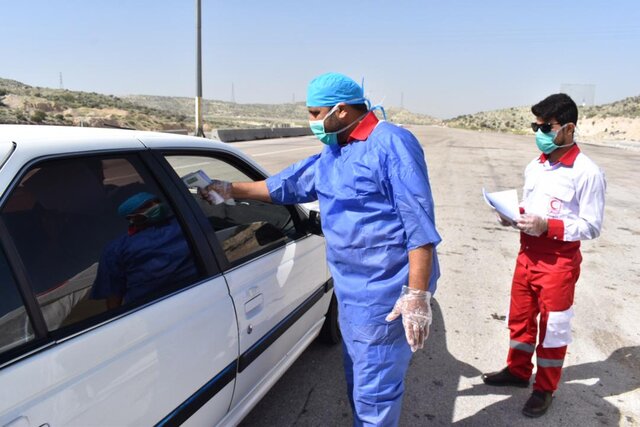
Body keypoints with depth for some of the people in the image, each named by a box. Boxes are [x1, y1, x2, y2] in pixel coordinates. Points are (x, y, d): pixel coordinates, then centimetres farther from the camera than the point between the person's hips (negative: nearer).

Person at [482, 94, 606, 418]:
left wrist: (548, 227, -25)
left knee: (552, 327, 9)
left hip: (559, 261, -6)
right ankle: (517, 371, 39)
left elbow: (592, 227, -15)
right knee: (519, 318, 18)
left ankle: (545, 389, 27)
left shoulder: (587, 172, -15)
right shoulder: (534, 167, 6)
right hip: (527, 254, 7)